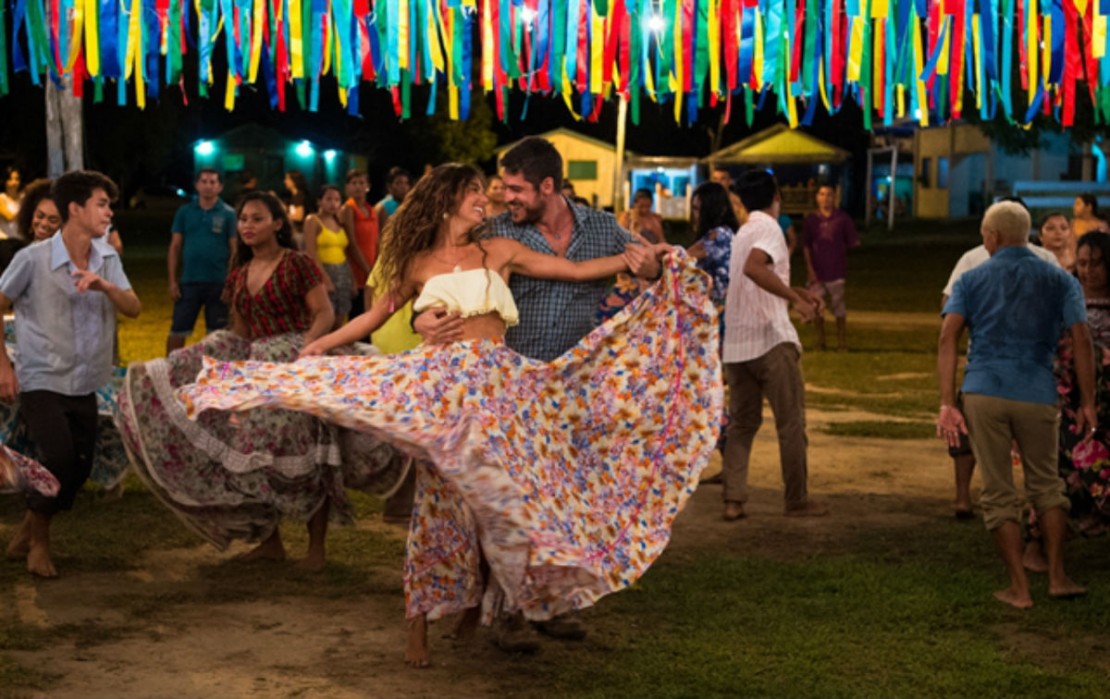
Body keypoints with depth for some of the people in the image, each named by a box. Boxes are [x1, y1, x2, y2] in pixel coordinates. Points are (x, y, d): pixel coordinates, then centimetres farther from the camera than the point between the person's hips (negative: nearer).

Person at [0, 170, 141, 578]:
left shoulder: (107, 259, 3)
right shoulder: (34, 259, -14)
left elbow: (134, 310, -2)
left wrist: (106, 287, -22)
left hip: (85, 384, 6)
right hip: (41, 382, -6)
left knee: (80, 467, 8)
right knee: (60, 460, -19)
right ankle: (38, 540, 7)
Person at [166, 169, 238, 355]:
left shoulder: (228, 214, 0)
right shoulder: (184, 212, 5)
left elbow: (234, 250, 0)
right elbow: (175, 247, 6)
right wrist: (172, 281, 0)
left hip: (218, 283, -1)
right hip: (188, 282, 1)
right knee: (177, 331, 3)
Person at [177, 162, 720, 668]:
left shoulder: (499, 251, 9)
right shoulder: (418, 264, 9)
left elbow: (575, 270, 7)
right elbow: (376, 314, 18)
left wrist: (629, 261, -3)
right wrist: (322, 344, 14)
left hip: (497, 382, 1)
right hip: (439, 385, -1)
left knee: (493, 495, 3)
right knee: (442, 500, 1)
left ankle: (481, 604, 18)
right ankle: (421, 618, 9)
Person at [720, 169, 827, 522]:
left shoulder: (742, 233, 17)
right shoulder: (769, 228, -9)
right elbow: (753, 268, -29)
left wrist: (797, 292, 23)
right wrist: (796, 299, -27)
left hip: (735, 344, 8)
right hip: (771, 340, -8)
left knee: (742, 423, 11)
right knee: (791, 423, 3)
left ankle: (733, 500, 3)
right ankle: (797, 501, 7)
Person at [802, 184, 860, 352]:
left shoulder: (843, 218, 1)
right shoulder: (811, 220, 5)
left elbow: (853, 242, 7)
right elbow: (806, 246, 5)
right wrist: (810, 269, -1)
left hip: (836, 271, -2)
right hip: (816, 272, 2)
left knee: (838, 307, 1)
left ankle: (842, 341, 12)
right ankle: (820, 341, 16)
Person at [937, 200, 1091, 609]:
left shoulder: (971, 280, 7)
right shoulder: (1059, 281, 9)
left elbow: (948, 337, -5)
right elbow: (1081, 340, 0)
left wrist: (947, 404, -8)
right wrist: (1087, 403, 3)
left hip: (983, 393, -1)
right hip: (1037, 395, 1)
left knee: (998, 494, 7)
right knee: (1046, 485, 18)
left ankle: (1019, 588, 9)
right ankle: (1057, 576, 14)